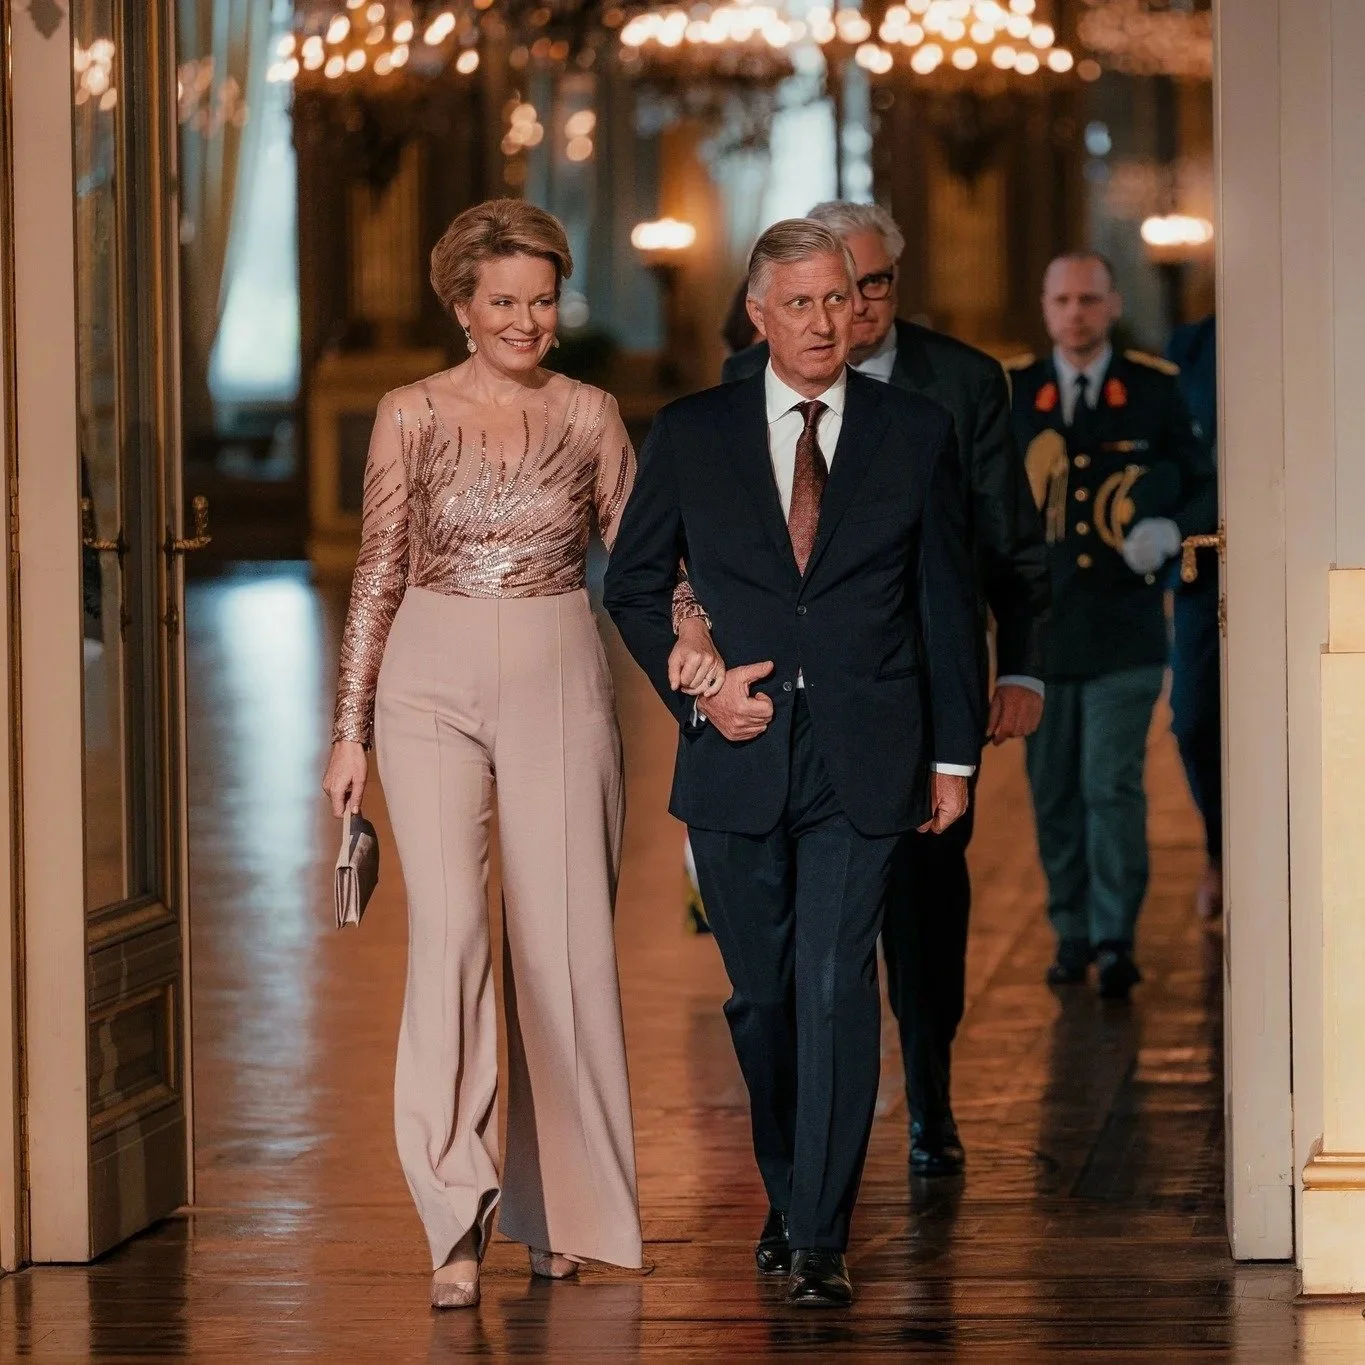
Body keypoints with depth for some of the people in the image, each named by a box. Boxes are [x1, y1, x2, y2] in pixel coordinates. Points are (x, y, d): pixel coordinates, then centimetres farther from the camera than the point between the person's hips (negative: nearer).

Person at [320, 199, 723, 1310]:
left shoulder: (591, 418, 5)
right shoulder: (413, 416, 2)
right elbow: (379, 575, 5)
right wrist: (351, 730, 3)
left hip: (558, 688, 1)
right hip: (433, 686, -1)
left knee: (562, 945, 3)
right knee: (450, 927, -14)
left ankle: (557, 1209, 18)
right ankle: (458, 1222, -14)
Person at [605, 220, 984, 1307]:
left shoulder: (918, 435, 5)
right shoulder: (690, 435, 5)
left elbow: (949, 603, 8)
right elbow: (634, 586, 12)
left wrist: (953, 754, 5)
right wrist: (696, 690, -3)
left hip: (863, 764, -1)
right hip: (738, 758, 2)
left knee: (837, 989, -10)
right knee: (762, 992, 10)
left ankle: (822, 1239, -9)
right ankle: (786, 1194, 29)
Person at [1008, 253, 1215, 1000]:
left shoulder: (1154, 390, 2)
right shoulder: (1010, 394, 7)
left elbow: (1204, 485, 8)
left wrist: (1170, 530, -11)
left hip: (1125, 629, -2)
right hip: (1040, 625, 3)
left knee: (1114, 784, -10)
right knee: (1054, 792, 7)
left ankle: (1115, 940, -9)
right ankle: (1072, 932, 18)